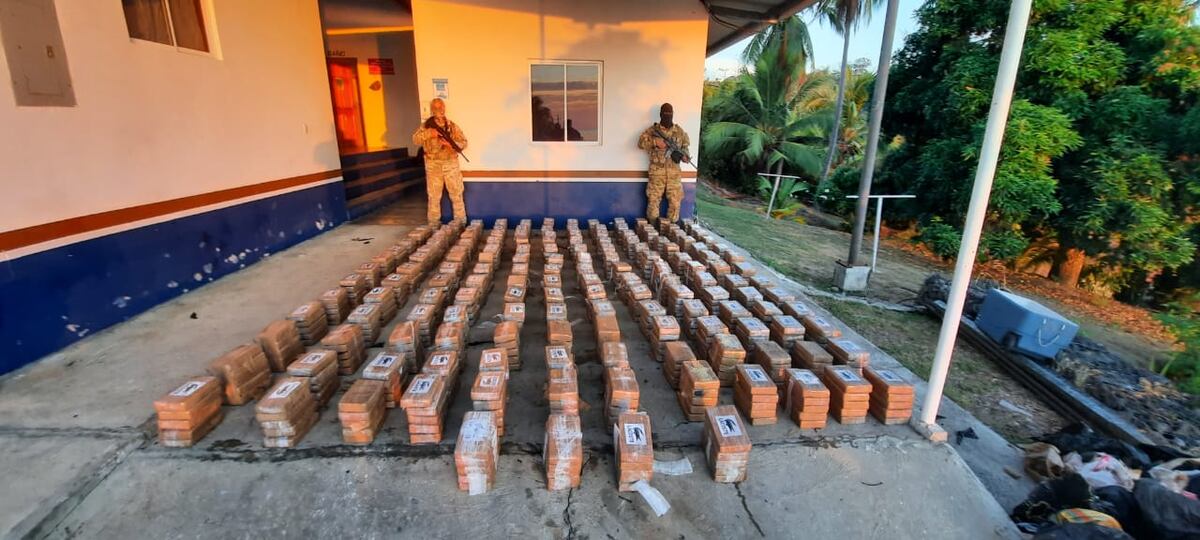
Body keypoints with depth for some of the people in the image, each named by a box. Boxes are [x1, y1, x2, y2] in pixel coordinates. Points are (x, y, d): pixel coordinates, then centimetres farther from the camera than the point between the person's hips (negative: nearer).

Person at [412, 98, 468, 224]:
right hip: (433, 165, 0)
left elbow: (464, 143, -1)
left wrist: (451, 143, -19)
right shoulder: (426, 126, 4)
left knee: (456, 194, 3)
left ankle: (461, 222, 13)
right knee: (434, 196, 6)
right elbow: (415, 140, -6)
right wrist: (428, 134, -22)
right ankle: (434, 224, 16)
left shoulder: (453, 126, 3)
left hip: (451, 164, 0)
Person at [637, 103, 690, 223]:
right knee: (653, 199, 1)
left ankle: (673, 225, 17)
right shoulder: (653, 130, 1)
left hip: (674, 171, 2)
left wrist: (684, 155, -5)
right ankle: (652, 226, 13)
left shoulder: (680, 131, 8)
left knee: (675, 200, 4)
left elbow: (685, 146, 16)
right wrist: (655, 142, -19)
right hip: (657, 170, -2)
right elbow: (641, 143, -5)